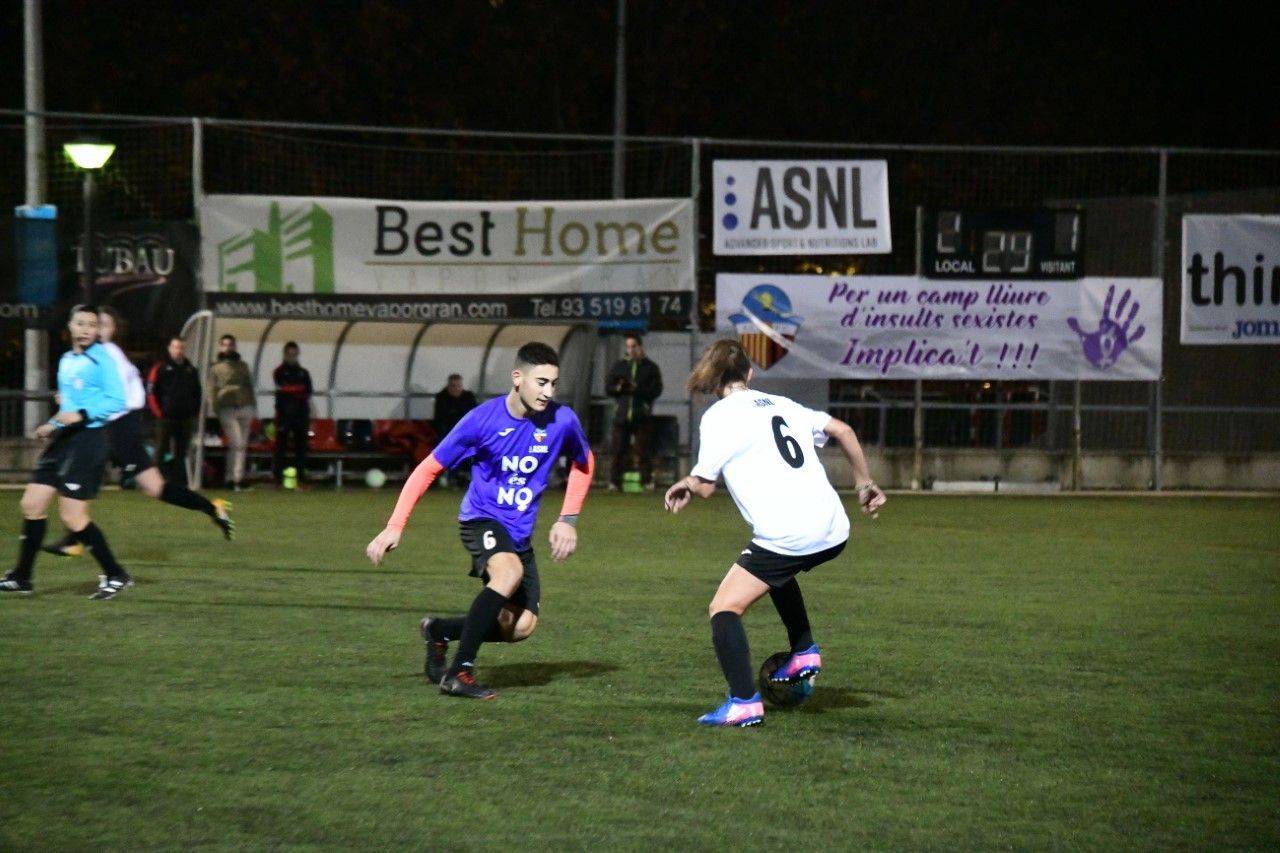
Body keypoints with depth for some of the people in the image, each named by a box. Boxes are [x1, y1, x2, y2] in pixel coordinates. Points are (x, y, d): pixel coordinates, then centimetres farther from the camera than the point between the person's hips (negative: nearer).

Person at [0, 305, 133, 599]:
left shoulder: (101, 358, -9)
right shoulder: (66, 361, 15)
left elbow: (116, 400, -16)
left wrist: (81, 414, -25)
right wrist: (53, 425, 18)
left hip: (88, 438, -8)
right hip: (64, 439, 8)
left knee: (72, 516, -11)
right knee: (32, 504, 8)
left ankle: (116, 577, 0)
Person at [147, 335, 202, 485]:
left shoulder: (191, 370, 15)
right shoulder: (160, 368, -1)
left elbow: (197, 394, 22)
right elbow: (151, 393, -4)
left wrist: (195, 413, 11)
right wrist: (158, 413, -10)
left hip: (186, 419, 5)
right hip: (166, 417, -5)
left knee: (181, 454, 6)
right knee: (161, 452, -4)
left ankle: (180, 483, 8)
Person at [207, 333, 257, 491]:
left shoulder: (242, 366, 19)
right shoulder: (215, 368, 9)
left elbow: (250, 386, 20)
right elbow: (212, 391, 5)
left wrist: (254, 407, 12)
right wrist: (215, 409, -5)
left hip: (245, 408, 4)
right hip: (227, 410, -4)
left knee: (242, 445, 4)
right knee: (237, 444, -13)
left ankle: (231, 478, 12)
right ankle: (238, 478, -12)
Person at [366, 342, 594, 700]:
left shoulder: (562, 421, -9)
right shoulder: (483, 419, -17)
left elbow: (584, 464, 14)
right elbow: (429, 469, -9)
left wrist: (568, 519, 4)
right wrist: (395, 527, -15)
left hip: (520, 532, 5)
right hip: (481, 519, -5)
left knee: (521, 626, -5)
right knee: (509, 571, -35)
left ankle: (440, 631, 21)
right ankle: (458, 671, -31)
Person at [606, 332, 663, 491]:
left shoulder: (650, 368, 6)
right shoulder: (619, 366, 13)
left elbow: (656, 390, -2)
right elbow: (608, 387, 11)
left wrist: (638, 390, -16)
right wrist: (618, 388, -11)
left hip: (642, 416, -2)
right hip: (622, 414, 2)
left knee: (643, 451, -4)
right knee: (619, 449, -1)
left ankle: (647, 481, 1)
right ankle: (614, 481, 1)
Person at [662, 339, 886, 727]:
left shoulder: (718, 417, -1)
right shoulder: (780, 405, 19)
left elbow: (705, 486, -1)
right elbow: (842, 431, 18)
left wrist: (684, 486, 21)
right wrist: (864, 483, 27)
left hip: (785, 537, -7)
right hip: (832, 532, 7)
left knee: (724, 609, 0)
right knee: (777, 570, 38)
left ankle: (744, 703, -14)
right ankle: (804, 652, 33)